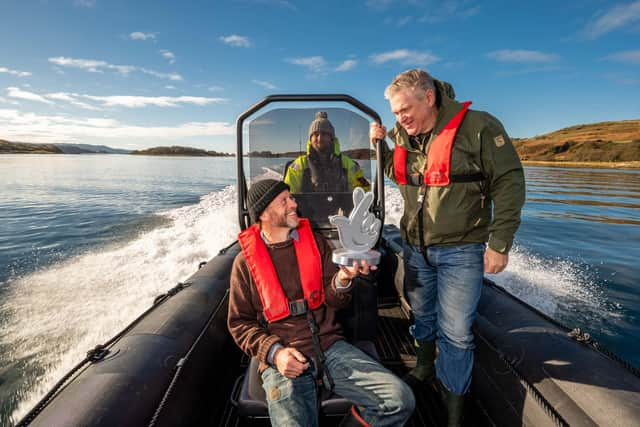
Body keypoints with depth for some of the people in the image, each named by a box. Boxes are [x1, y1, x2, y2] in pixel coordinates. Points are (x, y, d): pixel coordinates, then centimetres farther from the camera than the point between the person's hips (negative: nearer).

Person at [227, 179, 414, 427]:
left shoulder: (315, 241, 9)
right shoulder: (245, 261, 1)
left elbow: (333, 301, 6)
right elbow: (239, 323, 4)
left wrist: (343, 280, -17)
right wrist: (274, 352, -12)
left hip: (329, 345, 3)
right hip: (283, 360, -2)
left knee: (401, 400, -12)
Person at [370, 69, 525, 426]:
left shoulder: (479, 127, -14)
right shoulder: (402, 135, 3)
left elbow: (509, 183, -11)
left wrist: (499, 243, -13)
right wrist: (380, 144, 2)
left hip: (460, 250, -5)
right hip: (415, 246, 5)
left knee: (455, 333, 1)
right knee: (422, 315, 20)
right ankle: (425, 368, 45)